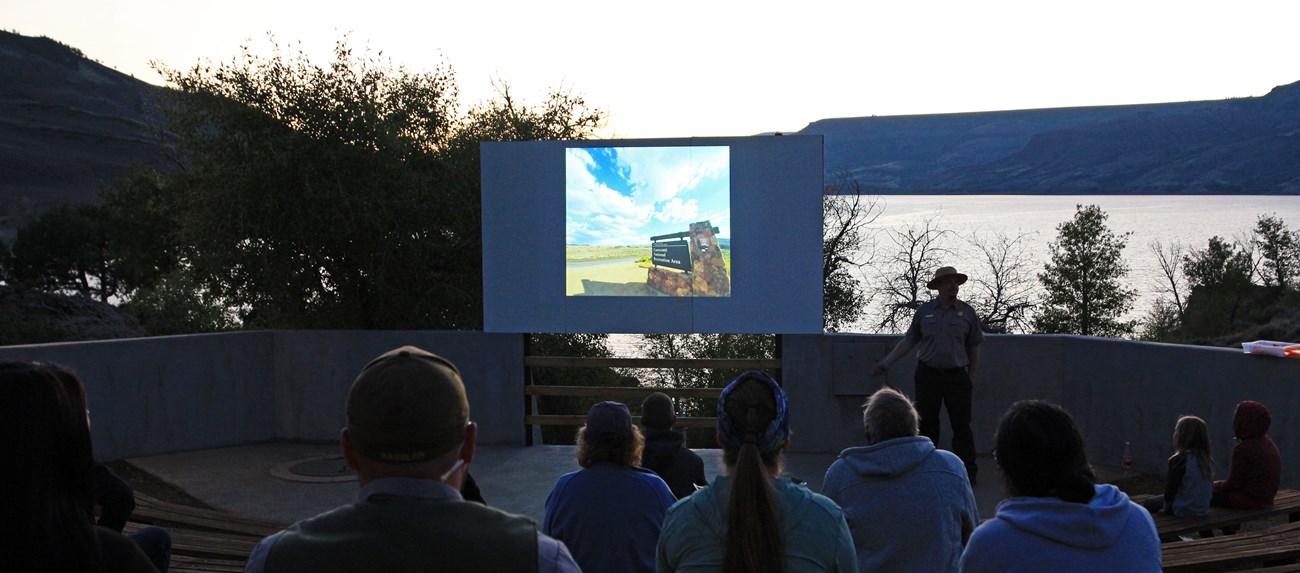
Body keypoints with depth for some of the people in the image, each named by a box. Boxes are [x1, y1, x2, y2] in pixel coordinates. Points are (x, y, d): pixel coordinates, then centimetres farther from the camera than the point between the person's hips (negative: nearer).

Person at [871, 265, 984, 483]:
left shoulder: (967, 313, 3)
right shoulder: (924, 311, 5)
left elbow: (974, 348, 8)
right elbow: (909, 341, 11)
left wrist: (971, 377, 6)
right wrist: (885, 363, 8)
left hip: (957, 376, -1)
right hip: (928, 374, 1)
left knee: (961, 425, -1)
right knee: (926, 424, 6)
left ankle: (968, 472, 6)